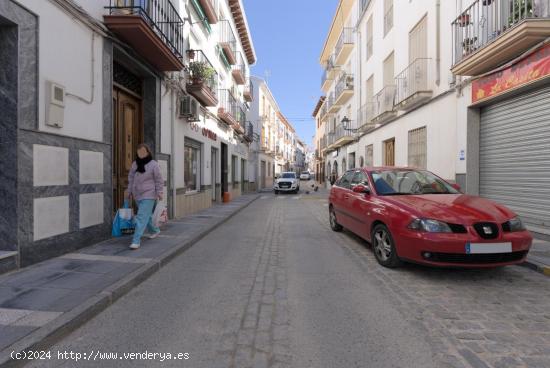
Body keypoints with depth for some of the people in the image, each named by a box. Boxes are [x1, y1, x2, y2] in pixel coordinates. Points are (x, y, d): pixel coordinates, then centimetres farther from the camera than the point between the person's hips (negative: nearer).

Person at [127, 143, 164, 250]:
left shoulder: (153, 165, -9)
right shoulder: (135, 164, 8)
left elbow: (159, 180, -7)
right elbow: (131, 178, 15)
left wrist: (159, 193, -11)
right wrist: (130, 191, 15)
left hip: (148, 195, -6)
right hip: (137, 195, 7)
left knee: (142, 218, -11)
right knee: (147, 215, 19)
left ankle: (136, 241, -11)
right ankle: (155, 230, 41)